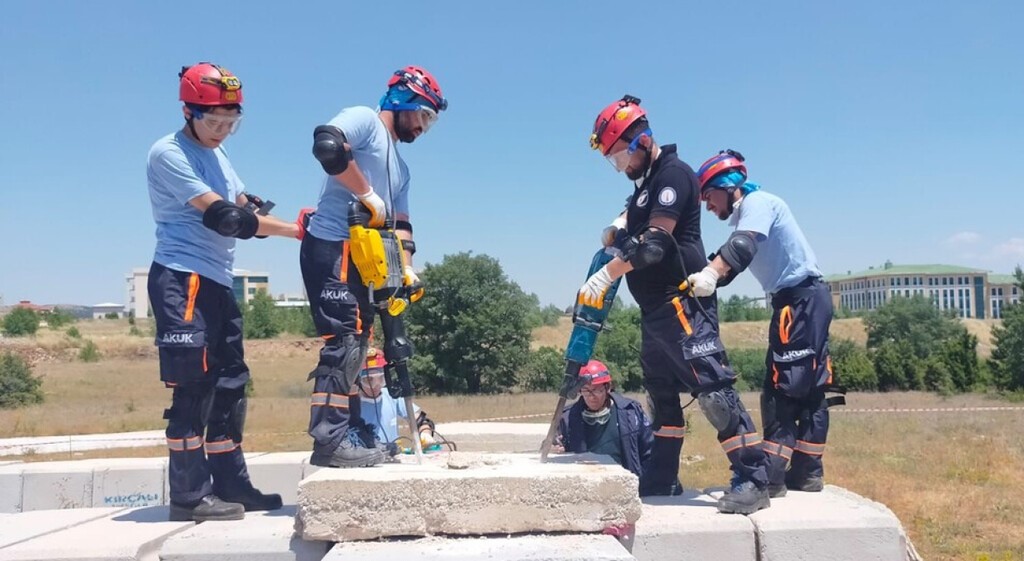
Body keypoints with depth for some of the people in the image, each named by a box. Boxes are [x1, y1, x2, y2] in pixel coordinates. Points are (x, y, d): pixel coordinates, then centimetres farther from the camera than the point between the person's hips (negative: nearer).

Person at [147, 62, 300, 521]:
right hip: (182, 280, -9)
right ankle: (189, 495, -3)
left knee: (229, 386, 10)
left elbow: (243, 213, 13)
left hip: (218, 284, 9)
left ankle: (231, 485, 17)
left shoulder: (217, 155, 20)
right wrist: (293, 229, -16)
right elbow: (220, 214, -17)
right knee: (193, 388, -9)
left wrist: (298, 226, -4)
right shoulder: (169, 153, -8)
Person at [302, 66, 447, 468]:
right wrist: (368, 194, -15)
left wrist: (405, 268, 7)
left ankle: (352, 432, 19)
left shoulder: (400, 168, 26)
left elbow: (401, 224, 23)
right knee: (344, 340, -14)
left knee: (355, 344, 11)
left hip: (356, 257, 10)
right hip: (330, 249, -10)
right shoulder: (363, 119, -1)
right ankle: (330, 439, -12)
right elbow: (326, 145, -22)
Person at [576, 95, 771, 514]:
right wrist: (615, 230, 11)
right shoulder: (645, 182, 19)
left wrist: (606, 275, -22)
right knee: (661, 393, 14)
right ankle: (661, 482, 23)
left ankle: (753, 479, -13)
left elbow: (655, 240, -20)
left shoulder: (673, 173, -10)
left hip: (681, 302, -10)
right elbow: (633, 219, 35)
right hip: (655, 308, 10)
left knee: (711, 386, -14)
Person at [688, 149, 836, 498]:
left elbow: (742, 246, -29)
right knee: (810, 389, 10)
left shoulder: (758, 202, -9)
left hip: (801, 299, -10)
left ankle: (772, 476, -10)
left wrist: (710, 273, -44)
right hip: (808, 300, 10)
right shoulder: (746, 218, 21)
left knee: (781, 390, -11)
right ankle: (807, 473, 16)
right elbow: (730, 265, 13)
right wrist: (701, 280, -3)